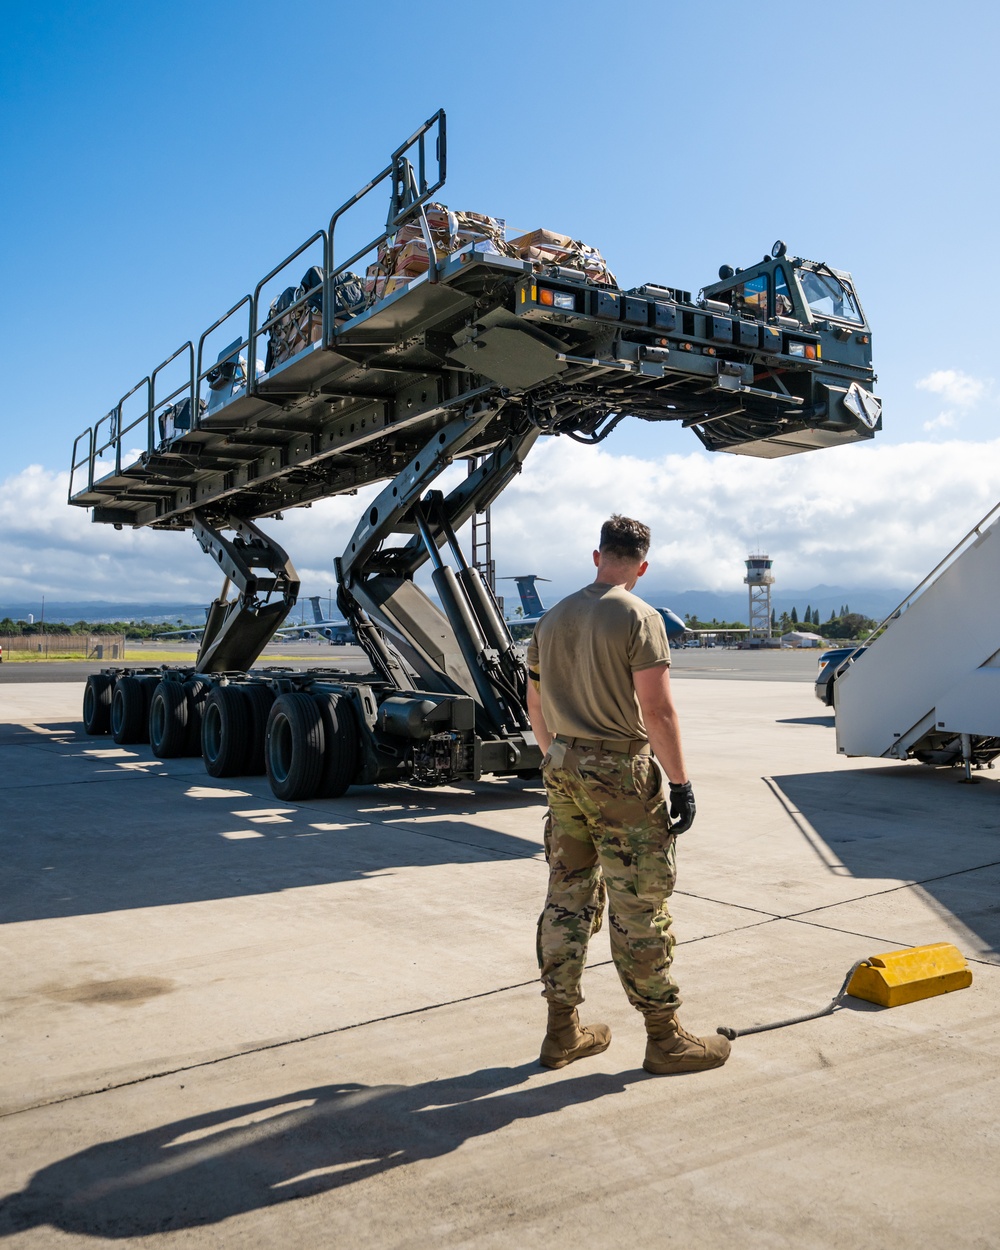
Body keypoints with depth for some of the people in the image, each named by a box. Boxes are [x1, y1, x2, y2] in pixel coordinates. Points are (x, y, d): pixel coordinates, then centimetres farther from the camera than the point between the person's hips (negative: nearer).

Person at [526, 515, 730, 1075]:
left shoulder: (552, 620, 10)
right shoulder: (639, 617, -10)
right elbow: (657, 709, -17)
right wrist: (681, 782, -12)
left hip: (563, 769, 7)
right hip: (620, 772, -7)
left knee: (567, 901, 13)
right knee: (639, 908, 2)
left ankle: (563, 1032, 23)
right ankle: (665, 1038, 14)